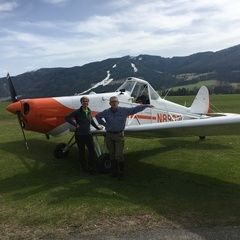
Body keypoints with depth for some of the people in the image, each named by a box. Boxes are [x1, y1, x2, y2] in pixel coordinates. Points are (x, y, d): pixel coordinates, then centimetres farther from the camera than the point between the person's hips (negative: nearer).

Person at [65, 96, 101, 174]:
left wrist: (97, 127, 28)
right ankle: (84, 167, 21)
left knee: (92, 150, 3)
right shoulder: (77, 112, -7)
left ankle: (91, 167, 18)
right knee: (81, 151, 8)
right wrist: (75, 124, -11)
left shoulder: (89, 111, 6)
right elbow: (67, 118, -7)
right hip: (79, 135, -4)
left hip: (88, 134, 4)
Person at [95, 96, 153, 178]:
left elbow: (135, 109, -1)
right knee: (112, 154, 10)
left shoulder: (124, 110, -3)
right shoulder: (106, 112, 2)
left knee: (119, 155, -5)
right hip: (109, 135, 3)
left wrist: (145, 105, -6)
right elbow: (97, 116, 20)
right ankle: (114, 171, 23)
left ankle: (121, 171, 11)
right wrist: (104, 124, 11)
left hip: (119, 135, -2)